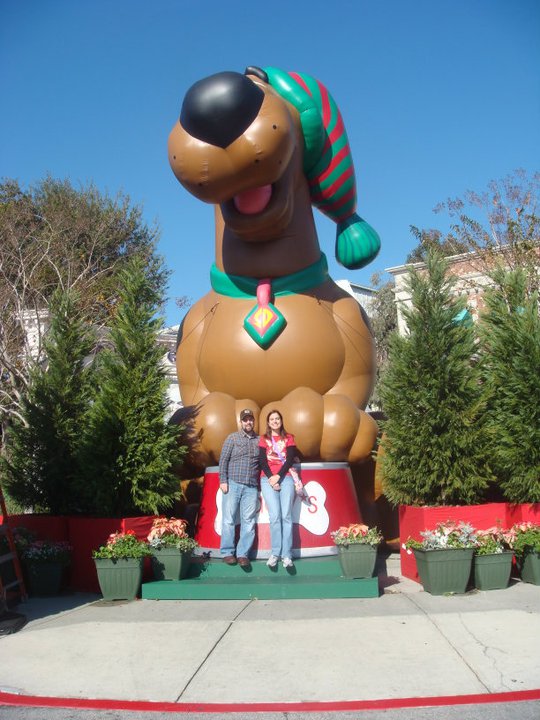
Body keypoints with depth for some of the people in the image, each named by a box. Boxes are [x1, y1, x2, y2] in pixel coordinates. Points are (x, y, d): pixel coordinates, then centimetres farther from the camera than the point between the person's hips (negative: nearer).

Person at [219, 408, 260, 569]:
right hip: (233, 484, -2)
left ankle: (243, 554, 2)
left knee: (248, 521, -1)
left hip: (252, 487, 2)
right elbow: (223, 460, 4)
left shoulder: (260, 440, 14)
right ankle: (227, 552, 4)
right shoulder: (233, 438, 8)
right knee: (229, 519, -2)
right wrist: (223, 481, -4)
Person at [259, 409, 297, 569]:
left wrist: (278, 476, -9)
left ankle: (287, 555, -9)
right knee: (275, 516, -12)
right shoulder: (264, 439, 14)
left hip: (285, 478, 0)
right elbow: (262, 461, 4)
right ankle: (275, 553, -8)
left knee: (286, 516, -9)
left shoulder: (289, 438, 14)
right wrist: (271, 478, -10)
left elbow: (290, 459, 3)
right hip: (268, 479, 0)